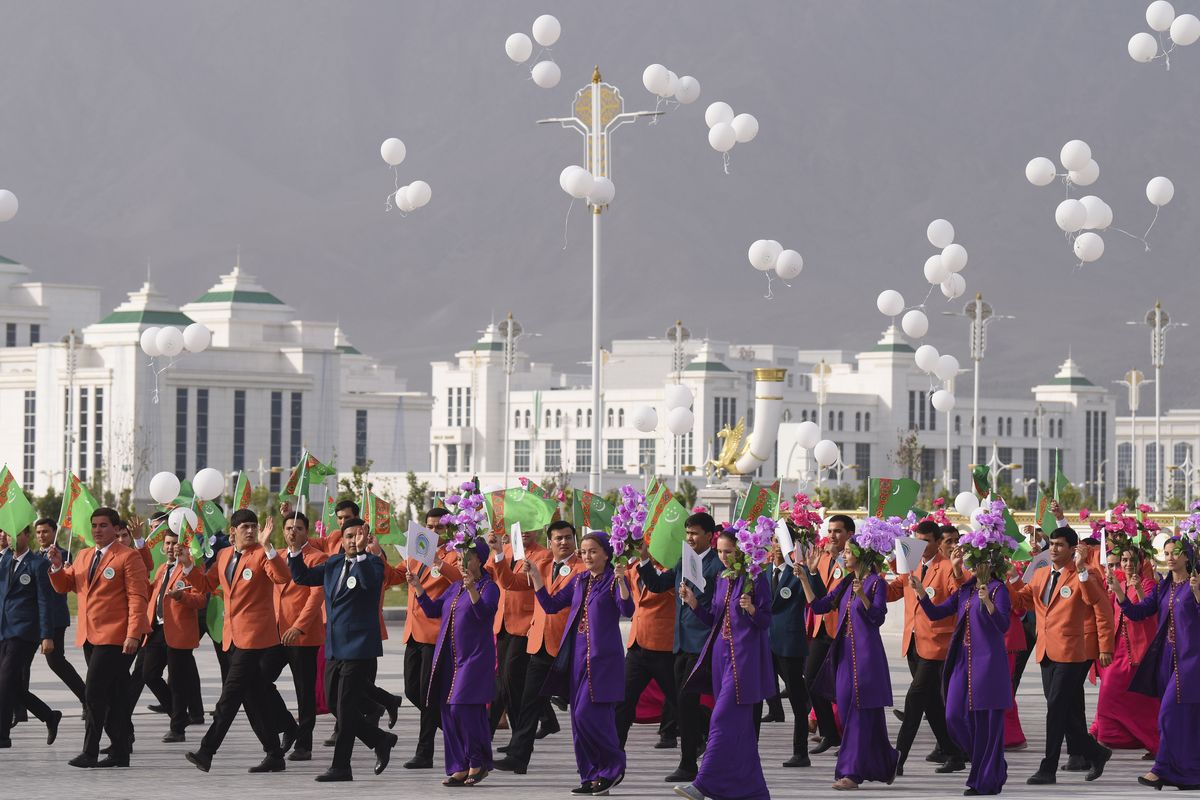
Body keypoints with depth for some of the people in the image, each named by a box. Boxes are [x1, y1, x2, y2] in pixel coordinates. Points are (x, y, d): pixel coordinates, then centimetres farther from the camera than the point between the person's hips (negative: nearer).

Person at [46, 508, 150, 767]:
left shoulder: (128, 558, -5)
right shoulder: (83, 556, 17)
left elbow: (138, 598, -11)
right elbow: (63, 586, 20)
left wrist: (133, 635, -19)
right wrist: (57, 566, -1)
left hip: (114, 638, -7)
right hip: (89, 636, 7)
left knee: (94, 693, -12)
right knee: (114, 696, 10)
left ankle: (90, 752, -8)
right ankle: (121, 752, 14)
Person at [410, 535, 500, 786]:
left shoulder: (489, 587, -5)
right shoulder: (455, 587, 16)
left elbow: (483, 613, -20)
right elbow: (432, 610, 16)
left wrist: (472, 589, -34)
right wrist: (417, 587, 6)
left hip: (475, 657, -7)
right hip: (449, 659, 7)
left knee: (463, 707, -15)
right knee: (449, 712, 3)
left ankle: (479, 762, -1)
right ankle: (460, 768, 8)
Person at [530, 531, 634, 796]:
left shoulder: (613, 580, -5)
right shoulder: (579, 581, 14)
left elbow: (627, 610, -19)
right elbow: (551, 605, 14)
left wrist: (621, 581, -33)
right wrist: (535, 577, 6)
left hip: (603, 655, -7)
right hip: (578, 654, 7)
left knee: (588, 714, -14)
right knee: (579, 717, 6)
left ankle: (612, 767, 1)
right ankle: (591, 776, 12)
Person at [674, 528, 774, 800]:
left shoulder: (756, 579, -7)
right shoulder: (722, 579, 13)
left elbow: (765, 621, -8)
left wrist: (751, 609, -28)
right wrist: (693, 603, 0)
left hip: (745, 655, -7)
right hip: (721, 652, 7)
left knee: (725, 719, -12)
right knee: (740, 725, 9)